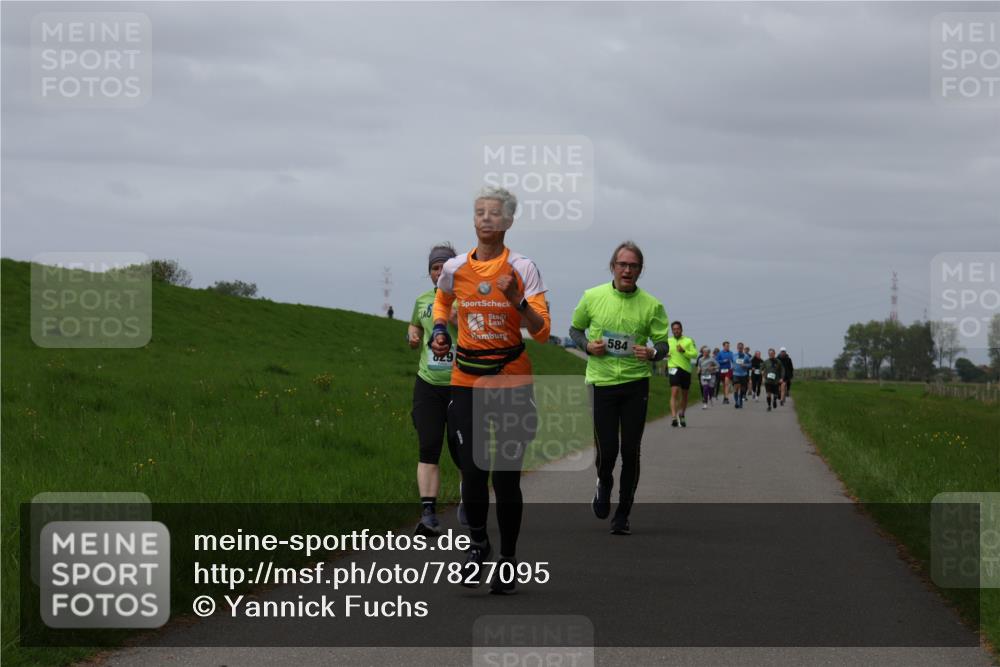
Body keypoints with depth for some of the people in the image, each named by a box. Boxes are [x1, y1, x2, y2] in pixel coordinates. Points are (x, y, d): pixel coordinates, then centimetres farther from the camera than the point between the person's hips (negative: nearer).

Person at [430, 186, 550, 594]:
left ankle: (508, 558, 15)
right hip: (466, 380, 2)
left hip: (512, 380, -2)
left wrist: (517, 301, -24)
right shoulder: (455, 268, 2)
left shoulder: (522, 269, -6)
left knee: (506, 476, -1)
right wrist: (439, 330, 8)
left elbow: (542, 332, -8)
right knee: (472, 472, -4)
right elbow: (442, 300, 26)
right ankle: (478, 544, 21)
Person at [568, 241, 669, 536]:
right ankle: (604, 484, 31)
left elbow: (663, 345, 2)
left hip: (636, 383, 0)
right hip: (601, 381, 0)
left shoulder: (651, 305, -3)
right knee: (606, 450, -4)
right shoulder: (592, 297, -1)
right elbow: (575, 329, 13)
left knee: (631, 452, 0)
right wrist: (587, 345, -8)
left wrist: (652, 353, -20)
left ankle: (623, 514, 15)